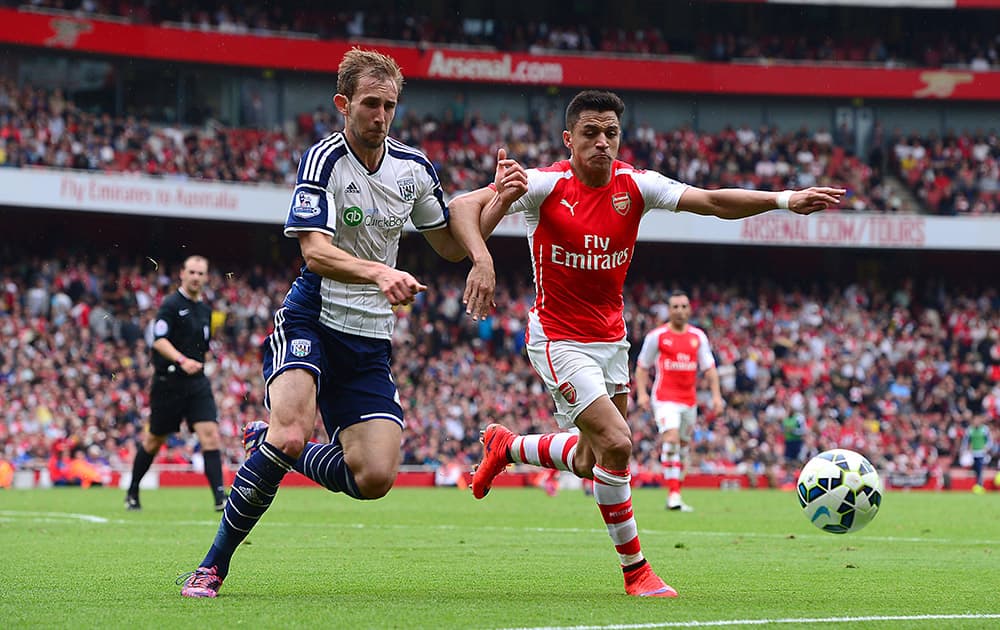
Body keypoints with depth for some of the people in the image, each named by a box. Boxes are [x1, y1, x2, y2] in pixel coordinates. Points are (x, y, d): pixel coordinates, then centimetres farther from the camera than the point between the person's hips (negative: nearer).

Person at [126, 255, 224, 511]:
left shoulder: (205, 309, 14)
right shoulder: (171, 305, -8)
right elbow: (159, 341, -19)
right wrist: (181, 360, -32)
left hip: (197, 383, 5)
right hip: (168, 382, -5)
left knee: (210, 434, -12)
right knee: (154, 440, 8)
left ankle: (219, 497, -17)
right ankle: (132, 492, 27)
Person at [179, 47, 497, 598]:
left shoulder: (413, 168, 7)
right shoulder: (323, 160, -12)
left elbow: (451, 245, 19)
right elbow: (315, 250, -23)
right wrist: (379, 273, -40)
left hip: (370, 340, 6)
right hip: (310, 322, -5)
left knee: (374, 478, -9)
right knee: (291, 433, -31)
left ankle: (266, 442, 20)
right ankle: (212, 566, -14)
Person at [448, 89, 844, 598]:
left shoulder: (634, 186, -4)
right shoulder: (545, 185, -16)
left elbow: (713, 202, -6)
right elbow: (463, 207, -22)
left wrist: (783, 199, -19)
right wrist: (481, 259, -41)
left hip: (611, 339, 6)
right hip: (558, 340, -6)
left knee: (588, 463, 14)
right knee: (616, 444, -21)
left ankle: (506, 445, 44)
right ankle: (635, 570, -6)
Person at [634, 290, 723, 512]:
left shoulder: (698, 336, 9)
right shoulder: (656, 336, -1)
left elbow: (709, 368, 10)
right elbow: (642, 367, 5)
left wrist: (716, 395, -1)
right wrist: (642, 393, -8)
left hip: (689, 400, 5)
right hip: (665, 398, -5)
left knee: (682, 446, 9)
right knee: (671, 440, -22)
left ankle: (674, 496, 20)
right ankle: (673, 494, -24)